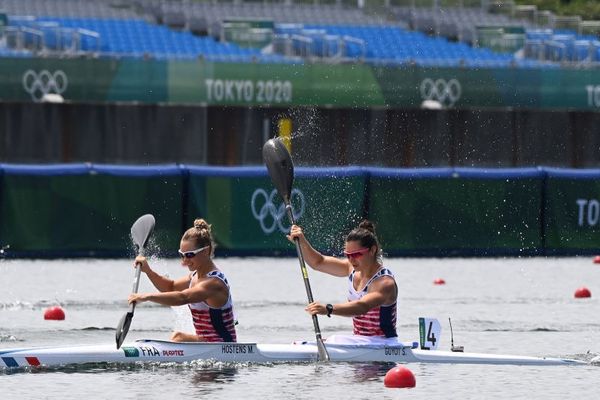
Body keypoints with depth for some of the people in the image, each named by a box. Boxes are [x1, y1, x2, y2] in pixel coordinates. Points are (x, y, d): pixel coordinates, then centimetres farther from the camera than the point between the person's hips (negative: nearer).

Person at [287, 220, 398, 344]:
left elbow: (363, 306, -36)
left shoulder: (385, 282, -19)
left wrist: (328, 309, -49)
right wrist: (302, 242, -5)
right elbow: (318, 262, 13)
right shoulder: (353, 269, 7)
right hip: (360, 341, 8)